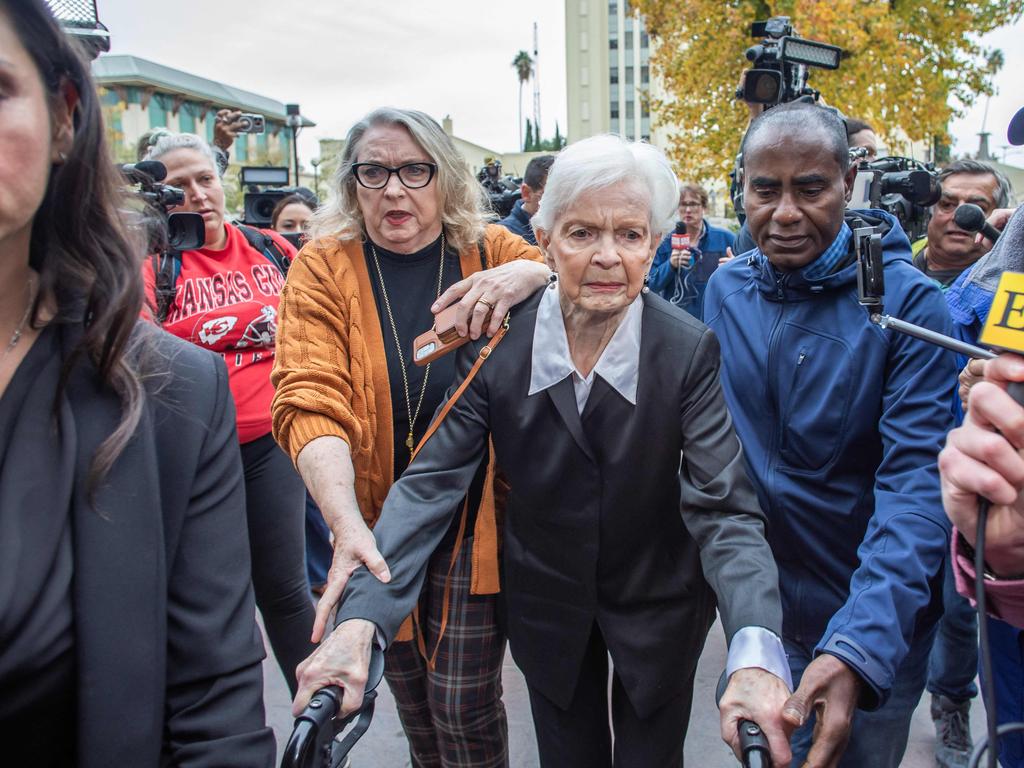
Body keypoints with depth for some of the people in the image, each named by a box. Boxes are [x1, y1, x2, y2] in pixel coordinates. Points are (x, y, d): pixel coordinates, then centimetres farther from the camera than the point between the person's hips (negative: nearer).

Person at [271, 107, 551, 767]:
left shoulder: (491, 253, -2)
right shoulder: (323, 269, -6)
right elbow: (310, 402, -17)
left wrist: (533, 273, -25)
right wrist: (348, 526, -33)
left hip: (475, 522, -1)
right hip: (379, 525, 1)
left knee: (464, 706, 1)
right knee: (409, 694, 20)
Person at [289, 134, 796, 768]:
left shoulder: (691, 352, -20)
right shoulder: (493, 343, -18)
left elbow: (724, 508, -25)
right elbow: (430, 483, -19)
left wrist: (755, 650, -42)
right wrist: (361, 619, -32)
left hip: (658, 609, -1)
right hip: (545, 603, 1)